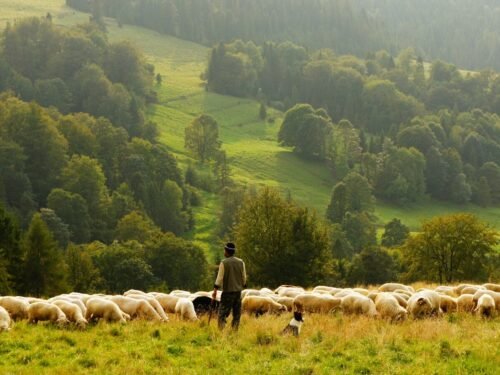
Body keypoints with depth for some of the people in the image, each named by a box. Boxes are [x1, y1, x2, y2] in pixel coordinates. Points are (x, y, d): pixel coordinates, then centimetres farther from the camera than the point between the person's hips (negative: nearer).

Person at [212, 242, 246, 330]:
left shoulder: (224, 263, -9)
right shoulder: (241, 262, 5)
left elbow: (220, 277, -10)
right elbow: (244, 278, 9)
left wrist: (215, 290, -6)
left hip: (227, 291, -4)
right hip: (238, 291, 4)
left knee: (222, 314, -3)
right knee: (236, 314, 10)